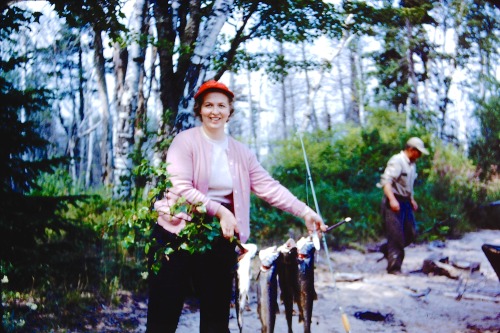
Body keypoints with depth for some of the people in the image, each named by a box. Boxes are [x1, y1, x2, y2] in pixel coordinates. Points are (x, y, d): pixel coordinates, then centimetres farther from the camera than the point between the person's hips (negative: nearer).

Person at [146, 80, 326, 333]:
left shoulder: (241, 152, 10)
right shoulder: (185, 141, -4)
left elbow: (269, 187, 3)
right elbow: (181, 188, -16)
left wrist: (305, 212, -6)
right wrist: (219, 211, -24)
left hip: (219, 240, 5)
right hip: (177, 235, -4)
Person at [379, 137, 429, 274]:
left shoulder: (412, 164, 16)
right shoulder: (397, 161, -14)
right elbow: (385, 181, -24)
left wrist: (412, 200, 21)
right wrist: (392, 200, -32)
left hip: (405, 202, 9)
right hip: (394, 203, -9)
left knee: (411, 234, 10)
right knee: (396, 236, -7)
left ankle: (386, 249, 28)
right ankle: (394, 267, 1)